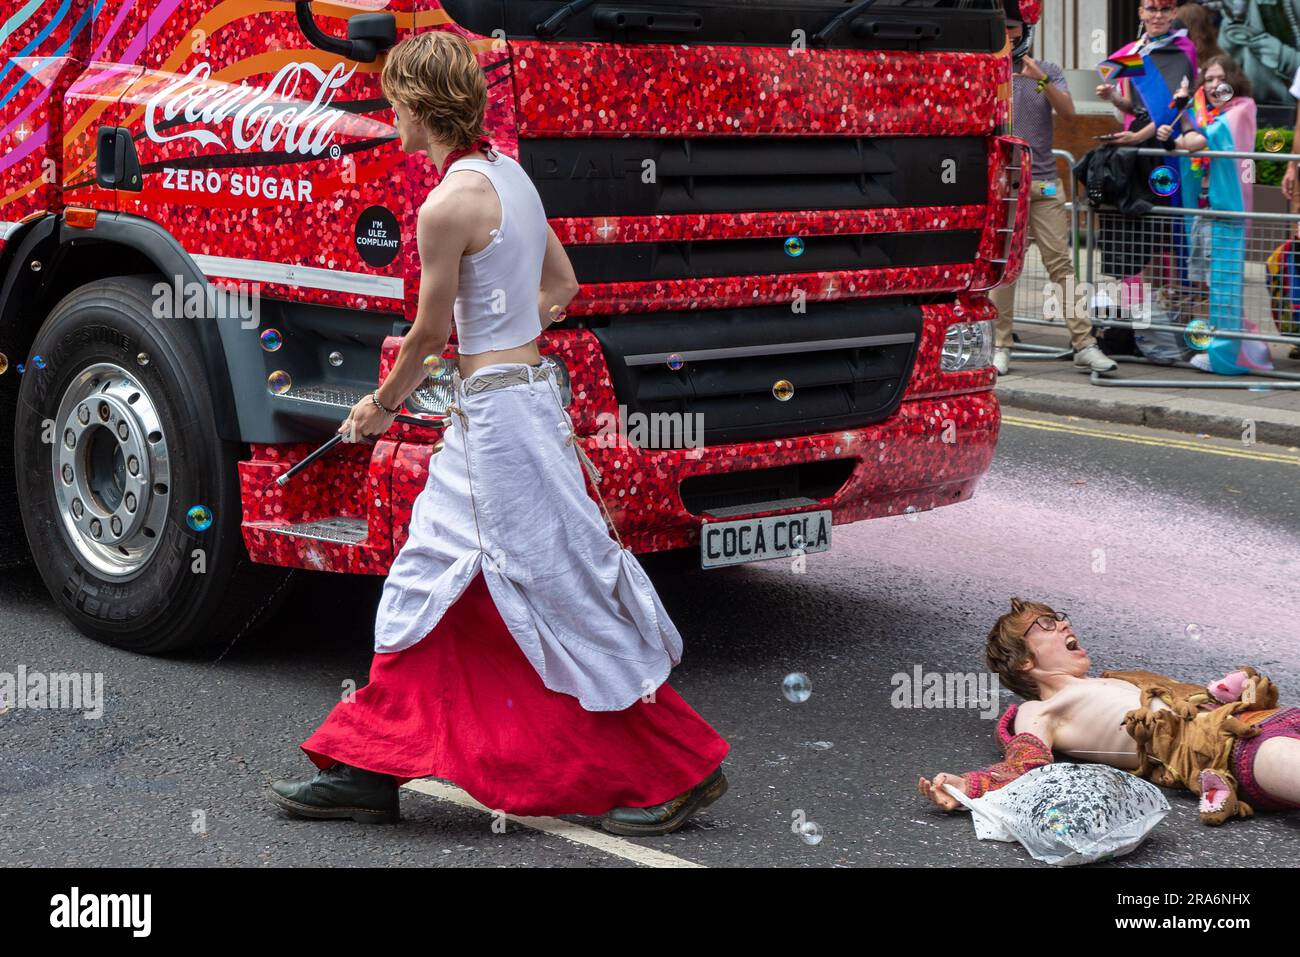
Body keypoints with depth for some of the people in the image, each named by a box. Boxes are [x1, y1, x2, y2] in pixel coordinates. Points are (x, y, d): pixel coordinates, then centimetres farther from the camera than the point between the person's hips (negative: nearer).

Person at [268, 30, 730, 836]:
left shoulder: (448, 204, -18)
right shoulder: (506, 172, 9)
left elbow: (430, 333, -9)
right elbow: (562, 287, 17)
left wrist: (381, 406, 7)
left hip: (497, 409, -10)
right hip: (524, 388, 10)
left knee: (561, 595, -2)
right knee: (428, 582, 13)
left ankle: (680, 770, 8)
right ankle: (372, 771, 20)